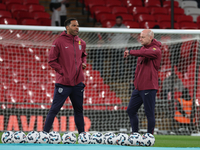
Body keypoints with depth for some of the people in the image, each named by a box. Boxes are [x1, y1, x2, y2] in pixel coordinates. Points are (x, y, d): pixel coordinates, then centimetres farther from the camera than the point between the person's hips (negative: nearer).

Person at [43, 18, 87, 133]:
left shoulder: (81, 43, 9)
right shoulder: (59, 42, -7)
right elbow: (52, 60, -6)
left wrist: (84, 63, 8)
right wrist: (62, 71, -11)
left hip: (78, 82, 6)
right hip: (63, 83, -6)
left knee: (79, 110, 15)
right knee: (55, 109, -6)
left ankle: (82, 133, 26)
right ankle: (45, 132, -3)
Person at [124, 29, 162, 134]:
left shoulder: (155, 50, -10)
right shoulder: (143, 48, 17)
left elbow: (144, 53, -32)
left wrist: (130, 52, -26)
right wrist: (136, 80, 12)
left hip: (149, 88, -9)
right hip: (138, 87, 9)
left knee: (149, 113, -4)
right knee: (131, 110, 9)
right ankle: (134, 134, 17)